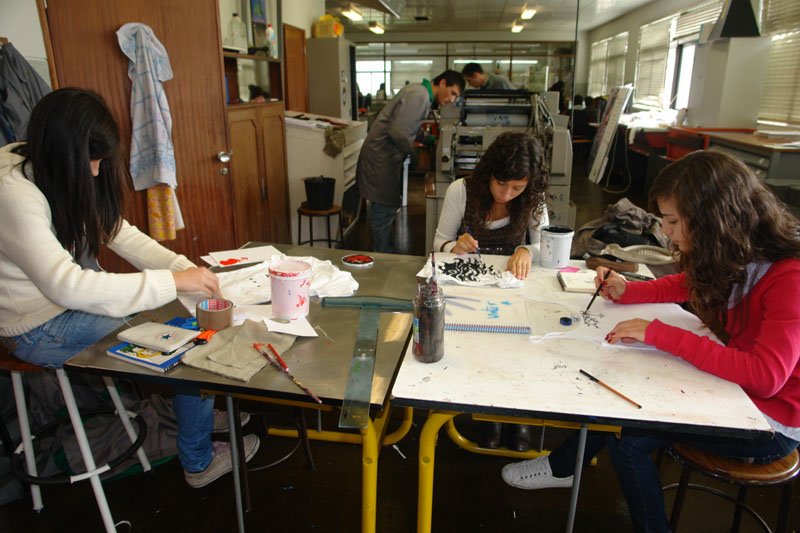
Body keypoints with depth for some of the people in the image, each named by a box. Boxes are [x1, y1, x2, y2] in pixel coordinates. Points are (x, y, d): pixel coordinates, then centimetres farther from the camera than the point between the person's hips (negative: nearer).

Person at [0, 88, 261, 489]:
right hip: (39, 330, -8)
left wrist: (185, 268, -12)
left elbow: (120, 233, 3)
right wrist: (173, 281, -35)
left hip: (77, 300, 9)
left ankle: (201, 411, 21)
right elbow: (65, 284, -37)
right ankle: (199, 461, 3)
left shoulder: (60, 173, 0)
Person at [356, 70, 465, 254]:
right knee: (385, 209, -5)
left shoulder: (422, 94, 15)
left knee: (386, 207, 16)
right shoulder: (418, 96, -19)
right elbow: (398, 131, -27)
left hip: (385, 157, 11)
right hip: (381, 157, -11)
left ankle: (384, 253, 26)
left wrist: (431, 140, 17)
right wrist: (411, 152, -13)